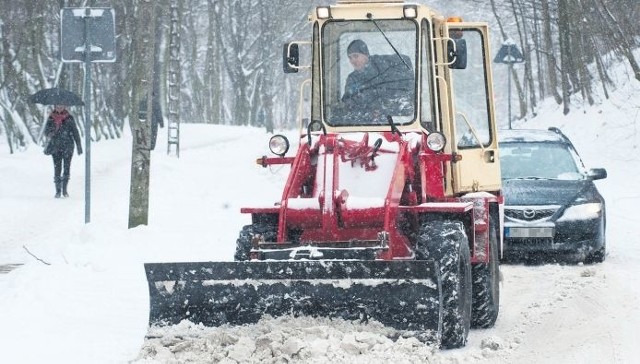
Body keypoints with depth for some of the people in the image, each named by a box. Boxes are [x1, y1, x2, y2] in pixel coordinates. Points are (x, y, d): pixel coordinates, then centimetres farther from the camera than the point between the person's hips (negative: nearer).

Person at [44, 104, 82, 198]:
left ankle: (64, 189, 10)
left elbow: (75, 132, 5)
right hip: (55, 146, 0)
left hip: (68, 146, 0)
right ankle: (58, 190, 0)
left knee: (67, 168, -1)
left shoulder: (69, 118, 3)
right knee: (57, 168, -4)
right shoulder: (51, 118, 6)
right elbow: (46, 132, 8)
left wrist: (79, 146, 2)